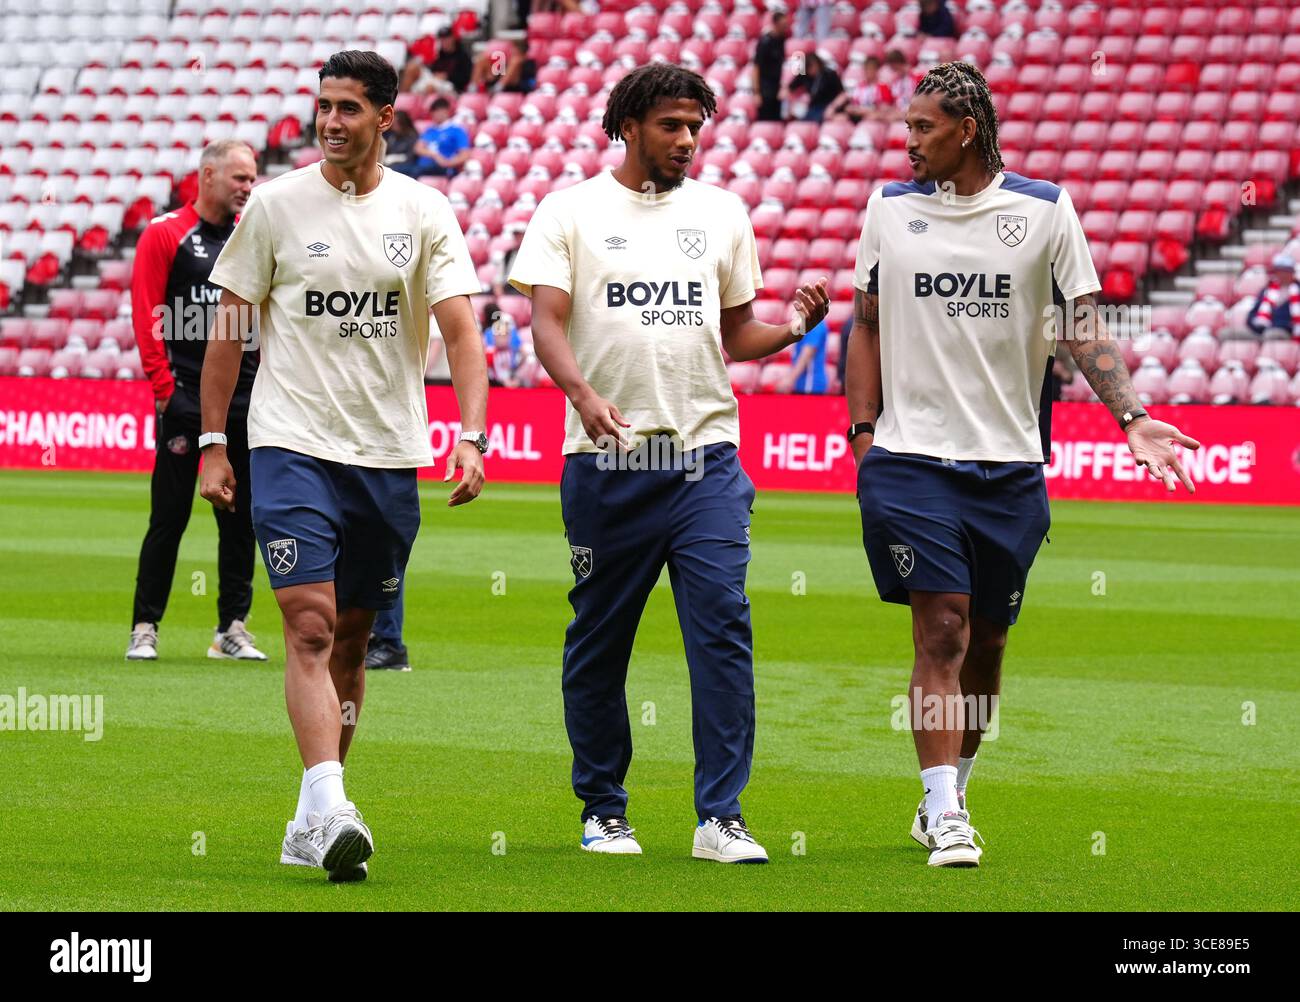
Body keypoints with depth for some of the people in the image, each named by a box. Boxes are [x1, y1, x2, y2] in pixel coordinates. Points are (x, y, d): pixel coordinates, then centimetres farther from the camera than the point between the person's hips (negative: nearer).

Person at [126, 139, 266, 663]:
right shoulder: (165, 234, -1)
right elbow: (146, 317, -5)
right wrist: (164, 390, -11)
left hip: (246, 396, 5)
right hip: (185, 398, -5)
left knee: (240, 519, 6)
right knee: (169, 517, -3)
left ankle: (232, 629, 12)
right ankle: (145, 628, 3)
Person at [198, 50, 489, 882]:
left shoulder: (424, 212, 2)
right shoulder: (276, 205, 0)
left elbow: (462, 332, -3)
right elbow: (230, 328, 6)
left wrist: (471, 438, -17)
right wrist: (213, 442, 2)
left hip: (389, 455, 2)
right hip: (292, 445, -2)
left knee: (351, 640, 9)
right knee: (311, 628, -15)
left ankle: (313, 821, 20)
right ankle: (330, 809, -25)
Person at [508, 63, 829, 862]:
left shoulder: (722, 212, 13)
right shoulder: (572, 211, 4)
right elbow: (546, 322, -5)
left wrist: (792, 328, -3)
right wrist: (584, 394, -24)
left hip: (705, 456, 2)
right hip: (607, 462, -1)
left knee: (723, 627, -10)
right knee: (598, 641, 6)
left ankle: (722, 817, -8)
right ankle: (604, 810, 19)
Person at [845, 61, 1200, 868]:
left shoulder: (1045, 210, 2)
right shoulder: (891, 208, 6)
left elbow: (1085, 325, 1)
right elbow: (868, 324, 13)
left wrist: (1131, 417, -12)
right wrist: (863, 430, 4)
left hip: (1009, 462, 1)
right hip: (911, 456, -1)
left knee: (986, 641, 8)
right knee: (941, 627, -11)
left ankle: (943, 799, 26)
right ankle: (947, 816, -12)